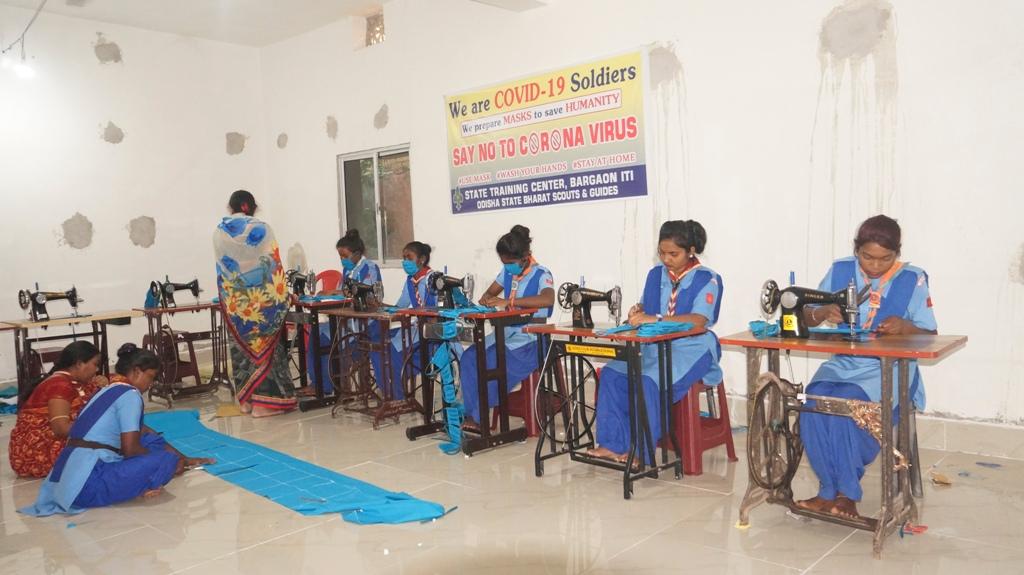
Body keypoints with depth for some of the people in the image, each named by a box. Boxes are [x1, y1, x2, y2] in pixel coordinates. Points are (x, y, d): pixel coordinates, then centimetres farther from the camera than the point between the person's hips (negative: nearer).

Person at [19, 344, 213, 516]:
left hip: (68, 480, 10)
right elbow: (130, 449, -13)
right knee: (167, 459, -14)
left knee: (150, 440, 14)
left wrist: (184, 460, 30)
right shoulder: (130, 395, -7)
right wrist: (170, 461, 5)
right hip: (87, 483, -10)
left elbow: (141, 433, 29)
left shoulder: (109, 391, 22)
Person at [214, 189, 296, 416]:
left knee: (242, 347, 11)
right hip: (262, 299, -4)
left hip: (234, 301, 4)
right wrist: (283, 294, 0)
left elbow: (222, 267, 8)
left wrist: (229, 296, 17)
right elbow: (273, 265, -8)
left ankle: (247, 399, 17)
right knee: (266, 346, 2)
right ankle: (267, 399, 3)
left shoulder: (220, 232, 2)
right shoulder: (261, 229, -9)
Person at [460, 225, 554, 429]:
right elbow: (490, 292, 22)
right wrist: (486, 299, -6)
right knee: (469, 357, -15)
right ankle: (471, 414, -11)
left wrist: (508, 301, -39)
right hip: (506, 332, 7)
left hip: (530, 339, -7)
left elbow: (548, 299, -34)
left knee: (492, 364, -28)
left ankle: (479, 418, -11)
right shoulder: (507, 271, 9)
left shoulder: (541, 274, -13)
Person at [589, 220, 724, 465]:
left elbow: (698, 322, -20)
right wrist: (638, 312, -5)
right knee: (612, 373, -18)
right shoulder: (655, 274, 12)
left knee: (648, 381, -32)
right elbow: (646, 307, 21)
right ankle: (614, 445, -15)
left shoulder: (707, 279, -6)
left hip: (692, 350, -6)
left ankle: (643, 452, -20)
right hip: (656, 346, 6)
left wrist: (654, 319, -29)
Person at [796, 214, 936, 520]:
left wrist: (905, 327, -20)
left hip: (888, 368, -3)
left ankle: (845, 493, -15)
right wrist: (824, 312, -13)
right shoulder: (840, 270, 6)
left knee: (844, 403, -33)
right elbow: (807, 317, 11)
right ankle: (830, 491, -15)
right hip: (842, 362, 3)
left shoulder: (912, 280, 0)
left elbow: (930, 335, 2)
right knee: (813, 402, -28)